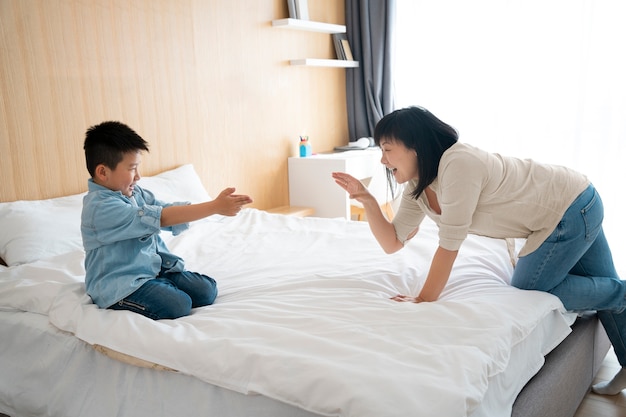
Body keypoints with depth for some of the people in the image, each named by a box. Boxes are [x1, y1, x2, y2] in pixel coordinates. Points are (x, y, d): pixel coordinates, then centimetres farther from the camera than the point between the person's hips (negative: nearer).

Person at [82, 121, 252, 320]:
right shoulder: (100, 207, -23)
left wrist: (218, 205, -15)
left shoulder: (135, 193, 5)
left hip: (154, 269, 8)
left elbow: (171, 209, 1)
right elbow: (161, 218, -30)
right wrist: (214, 207, -31)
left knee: (207, 290, -5)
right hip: (120, 284, -7)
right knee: (179, 306, -24)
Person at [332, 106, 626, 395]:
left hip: (570, 206, -8)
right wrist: (368, 201, -19)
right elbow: (393, 243, -6)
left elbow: (449, 245, -28)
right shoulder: (416, 186, -5)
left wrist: (425, 299, -20)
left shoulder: (458, 164, -32)